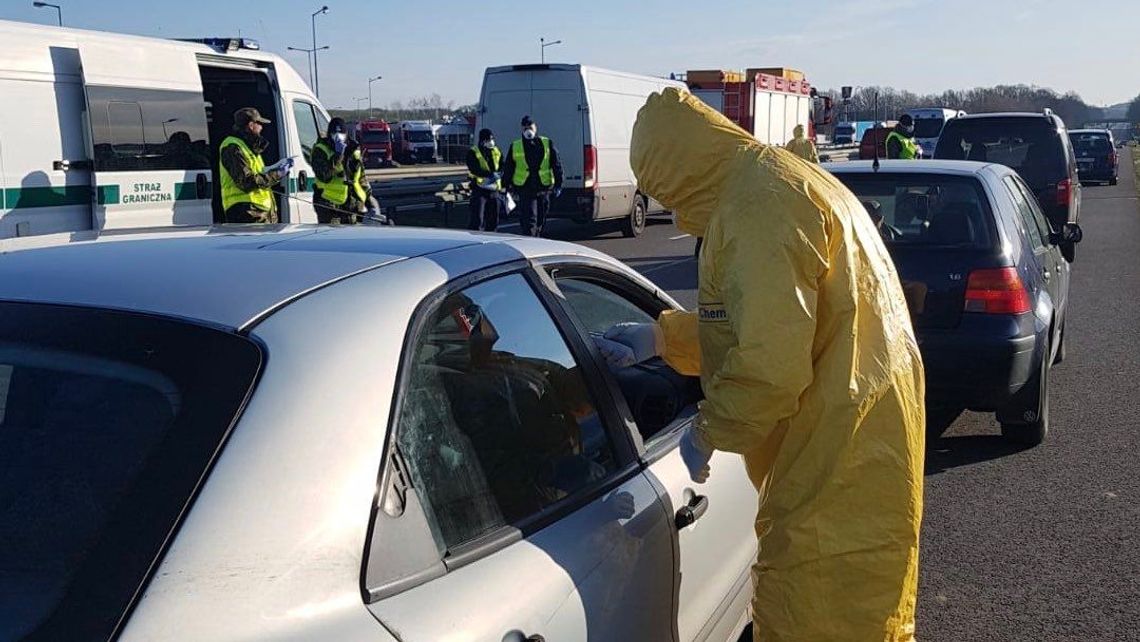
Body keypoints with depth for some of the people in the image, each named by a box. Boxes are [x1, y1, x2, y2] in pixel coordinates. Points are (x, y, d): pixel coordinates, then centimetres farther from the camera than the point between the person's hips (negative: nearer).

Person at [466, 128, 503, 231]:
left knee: (493, 219, 10)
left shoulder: (497, 152, 12)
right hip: (479, 189, -5)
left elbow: (502, 168, 3)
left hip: (494, 189, 5)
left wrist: (498, 174, -20)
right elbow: (474, 169, -19)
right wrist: (491, 174, -29)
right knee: (477, 219, -10)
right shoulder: (473, 152, -5)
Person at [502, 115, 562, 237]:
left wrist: (558, 185, -2)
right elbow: (507, 168, 11)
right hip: (525, 189, -2)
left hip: (544, 188, 2)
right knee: (529, 219, -11)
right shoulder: (515, 147, 6)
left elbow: (557, 166, 5)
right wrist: (508, 186, 6)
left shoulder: (547, 144, 7)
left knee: (540, 220, 12)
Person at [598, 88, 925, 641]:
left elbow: (772, 365, -27)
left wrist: (706, 432, -11)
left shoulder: (758, 207, -21)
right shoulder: (781, 180, 14)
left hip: (841, 452, -11)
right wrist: (660, 337, 21)